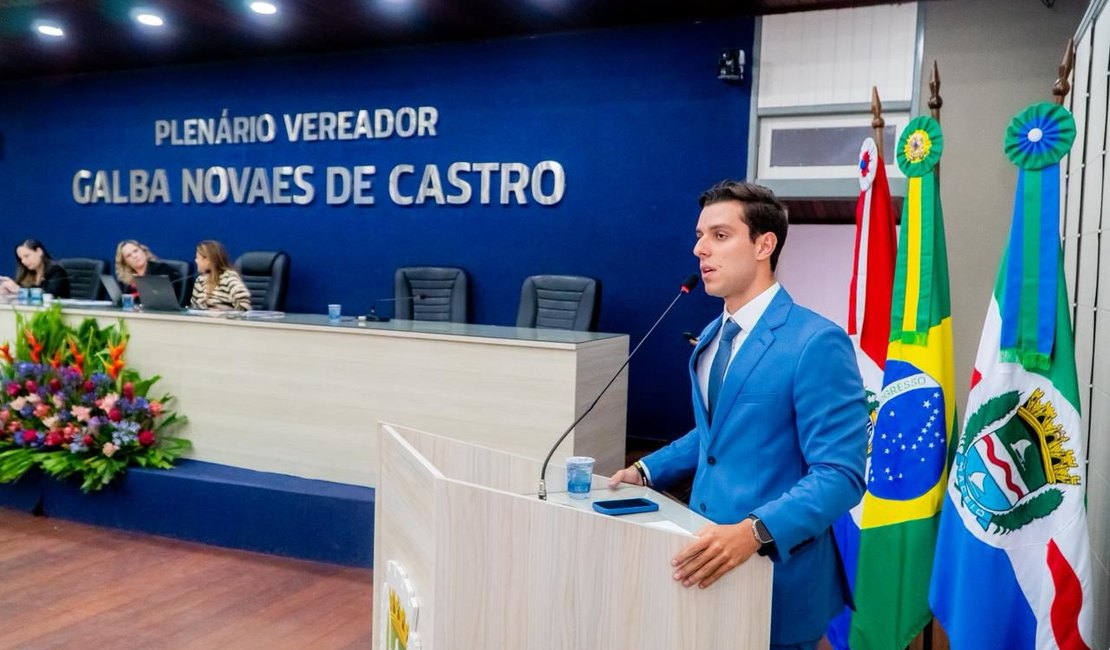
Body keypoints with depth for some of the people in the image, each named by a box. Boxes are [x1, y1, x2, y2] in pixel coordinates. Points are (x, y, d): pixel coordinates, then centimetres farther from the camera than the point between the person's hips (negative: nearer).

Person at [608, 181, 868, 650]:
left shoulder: (817, 342, -18)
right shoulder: (712, 337, 9)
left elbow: (839, 476, -21)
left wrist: (754, 532, -33)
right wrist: (647, 470, 10)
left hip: (776, 573, -7)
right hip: (710, 559, 7)